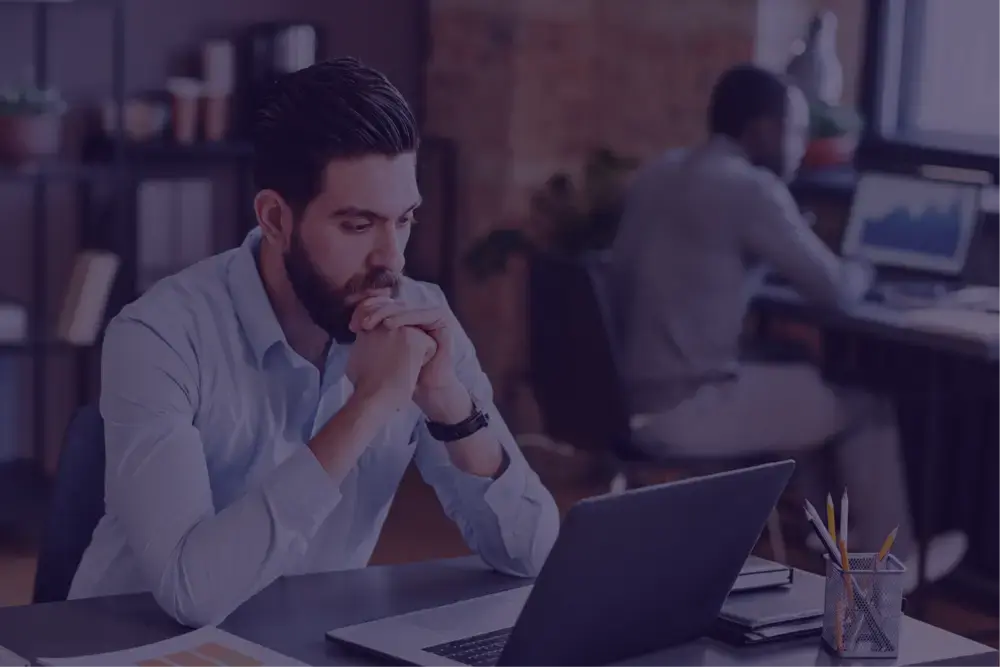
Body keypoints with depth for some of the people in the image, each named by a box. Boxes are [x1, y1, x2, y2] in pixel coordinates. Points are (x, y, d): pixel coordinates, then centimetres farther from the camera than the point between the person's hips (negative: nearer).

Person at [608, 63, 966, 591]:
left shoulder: (657, 173, 11)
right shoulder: (751, 187, -15)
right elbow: (838, 291, -8)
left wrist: (779, 256, 24)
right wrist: (861, 271, 14)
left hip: (623, 394, 9)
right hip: (680, 410, -9)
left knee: (805, 381, 28)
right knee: (864, 405, 9)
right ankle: (890, 561, 24)